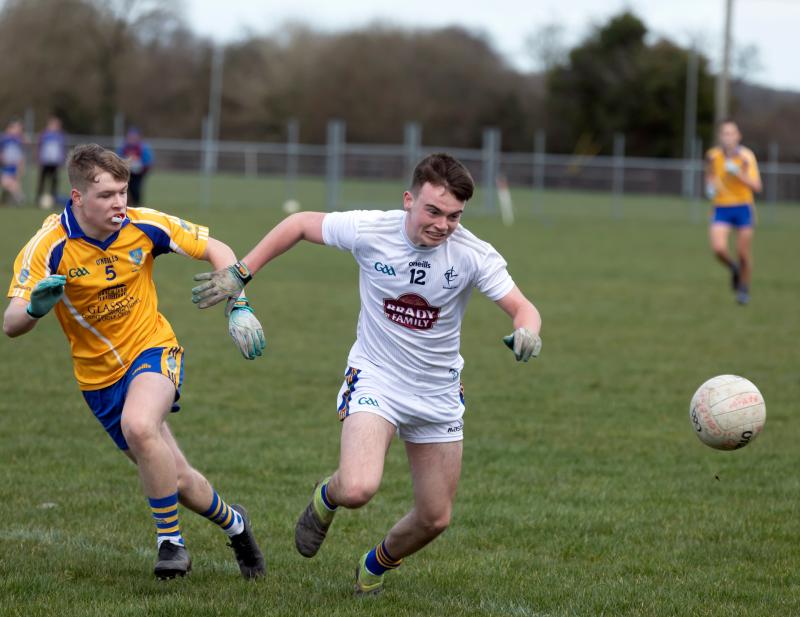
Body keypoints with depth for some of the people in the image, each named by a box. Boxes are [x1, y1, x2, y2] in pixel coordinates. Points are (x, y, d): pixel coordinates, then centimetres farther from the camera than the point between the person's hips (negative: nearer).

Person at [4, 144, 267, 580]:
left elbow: (215, 250, 0)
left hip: (153, 349, -1)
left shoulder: (144, 226, -14)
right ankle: (232, 524, 38)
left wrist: (238, 306, -13)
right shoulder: (49, 246, -20)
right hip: (99, 376, 1)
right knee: (175, 479, 6)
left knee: (139, 426, -34)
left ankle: (171, 541, -16)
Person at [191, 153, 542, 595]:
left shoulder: (473, 255, -15)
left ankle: (375, 567, 41)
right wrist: (239, 274, -1)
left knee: (435, 519, 8)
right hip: (374, 379, -2)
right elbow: (299, 224, -1)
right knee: (357, 489, -27)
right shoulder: (369, 231, -16)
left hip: (439, 394, 2)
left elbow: (522, 308, -17)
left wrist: (526, 333, -41)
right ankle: (327, 497, 12)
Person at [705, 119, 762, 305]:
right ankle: (734, 268, 15)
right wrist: (710, 187, -2)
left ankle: (744, 289, 25)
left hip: (743, 208, -1)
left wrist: (739, 173, -29)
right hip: (721, 208, 1)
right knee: (718, 248, -19)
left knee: (744, 253, 2)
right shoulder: (713, 156, -2)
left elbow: (756, 186, -16)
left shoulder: (746, 156, -11)